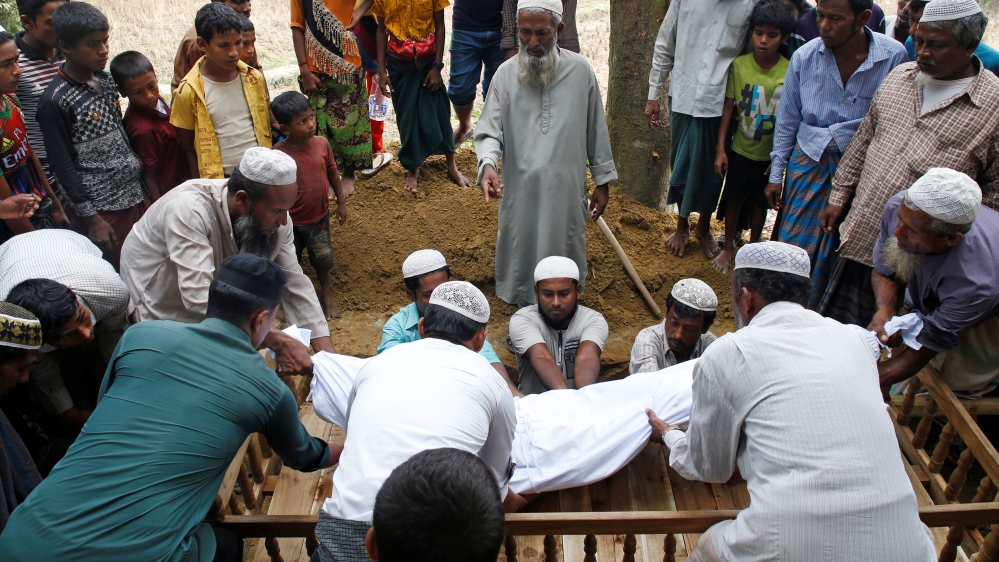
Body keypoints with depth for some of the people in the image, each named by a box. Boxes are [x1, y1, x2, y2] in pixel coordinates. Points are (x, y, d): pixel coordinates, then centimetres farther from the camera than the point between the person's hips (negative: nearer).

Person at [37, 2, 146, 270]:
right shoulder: (55, 101, -15)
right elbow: (62, 166, -13)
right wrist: (91, 218, -12)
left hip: (135, 194, 6)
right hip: (104, 207, -6)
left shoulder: (106, 80, 6)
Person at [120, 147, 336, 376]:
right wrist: (277, 342, -50)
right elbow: (199, 297, -45)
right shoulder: (188, 208, -38)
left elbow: (294, 282, -16)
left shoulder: (273, 216, -19)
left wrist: (327, 354, -26)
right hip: (159, 312, -5)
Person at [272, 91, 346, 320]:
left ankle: (327, 296, 45)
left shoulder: (321, 144, -13)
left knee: (323, 258, 21)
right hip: (291, 223, -3)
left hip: (319, 217, 3)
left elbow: (332, 173, 2)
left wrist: (341, 202, 6)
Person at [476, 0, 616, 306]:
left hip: (566, 190, 0)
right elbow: (489, 131, -6)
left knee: (565, 255, 14)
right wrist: (488, 165, -26)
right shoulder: (506, 75, -5)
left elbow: (596, 131, 4)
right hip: (520, 191, 0)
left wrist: (603, 181, 7)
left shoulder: (581, 71, -3)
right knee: (520, 255, 11)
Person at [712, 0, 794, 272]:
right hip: (740, 149, 0)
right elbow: (728, 107, -6)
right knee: (734, 199, 11)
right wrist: (720, 148, -6)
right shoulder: (739, 65, -12)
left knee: (760, 202, 15)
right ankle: (728, 247, 31)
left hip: (770, 154, 0)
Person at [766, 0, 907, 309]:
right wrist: (776, 175, 6)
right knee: (793, 245, 2)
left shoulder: (894, 56, -13)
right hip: (808, 160, 1)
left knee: (833, 252, 7)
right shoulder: (804, 57, -6)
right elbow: (787, 121, 3)